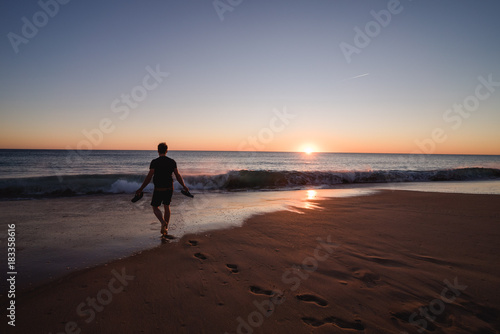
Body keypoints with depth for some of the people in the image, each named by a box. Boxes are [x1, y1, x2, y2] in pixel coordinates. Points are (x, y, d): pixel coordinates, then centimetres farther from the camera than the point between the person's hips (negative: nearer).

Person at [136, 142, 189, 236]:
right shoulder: (172, 162, -1)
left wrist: (141, 189, -9)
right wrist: (184, 186, 12)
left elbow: (149, 177, -15)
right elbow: (178, 176, -1)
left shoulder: (154, 162, -10)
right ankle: (165, 228, 23)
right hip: (169, 188, 4)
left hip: (159, 189, -3)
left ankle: (163, 222, -14)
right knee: (167, 206, 19)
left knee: (155, 207, 13)